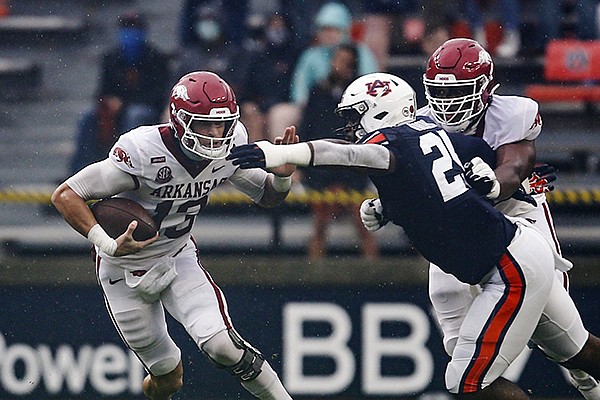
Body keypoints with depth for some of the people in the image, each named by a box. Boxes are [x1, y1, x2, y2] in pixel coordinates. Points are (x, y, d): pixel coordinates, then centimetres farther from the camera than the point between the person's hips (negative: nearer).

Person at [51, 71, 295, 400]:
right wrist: (108, 245, -39)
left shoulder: (231, 146, -16)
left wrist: (282, 175, -22)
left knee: (220, 345, -21)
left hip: (178, 257, 3)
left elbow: (267, 196, 1)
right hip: (125, 268, -3)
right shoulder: (144, 152, -32)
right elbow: (65, 195, -28)